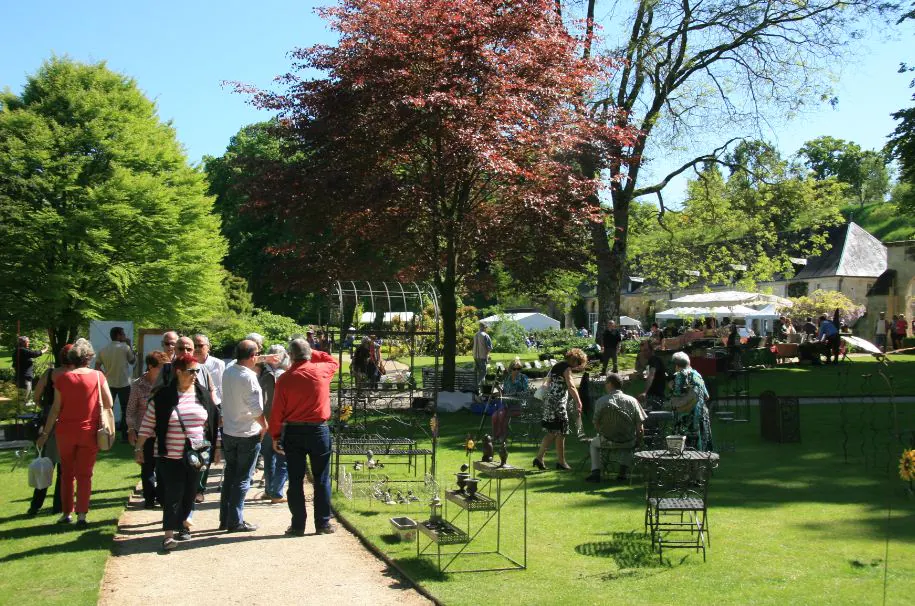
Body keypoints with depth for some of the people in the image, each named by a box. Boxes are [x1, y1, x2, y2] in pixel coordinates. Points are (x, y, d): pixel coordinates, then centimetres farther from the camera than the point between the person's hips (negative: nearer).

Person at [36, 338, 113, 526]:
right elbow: (108, 404, -5)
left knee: (67, 473, 16)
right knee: (84, 474, 5)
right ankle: (81, 515, 0)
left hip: (65, 432, 1)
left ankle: (66, 513, 19)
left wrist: (46, 433, 3)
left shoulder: (62, 378, -5)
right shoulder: (97, 376, -7)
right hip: (89, 432, -1)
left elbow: (56, 409, -4)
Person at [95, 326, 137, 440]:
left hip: (109, 384, 4)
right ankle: (125, 434, 7)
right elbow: (132, 361, 5)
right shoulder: (125, 347, -10)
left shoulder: (103, 350, 1)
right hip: (124, 384, -4)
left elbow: (97, 366, 2)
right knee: (125, 410, 6)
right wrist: (130, 345, 9)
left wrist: (105, 375, 13)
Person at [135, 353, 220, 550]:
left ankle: (183, 523, 30)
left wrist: (216, 448, 11)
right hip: (170, 456, -3)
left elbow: (213, 423, 12)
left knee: (190, 493, 11)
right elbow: (148, 424, 0)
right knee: (172, 494, -7)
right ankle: (169, 534, -5)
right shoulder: (163, 396, -6)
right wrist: (139, 448, 0)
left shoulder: (203, 395, 5)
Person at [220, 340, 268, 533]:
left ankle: (225, 519, 20)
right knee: (243, 479, 3)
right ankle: (236, 521, 6)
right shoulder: (249, 377, -20)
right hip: (248, 435, -7)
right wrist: (265, 426, -3)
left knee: (229, 476, 16)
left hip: (228, 433, 7)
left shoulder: (228, 372, 0)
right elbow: (257, 410, -20)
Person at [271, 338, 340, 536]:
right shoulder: (321, 371, -5)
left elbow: (277, 412, -5)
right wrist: (313, 354, 19)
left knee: (295, 480, 7)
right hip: (318, 430, 0)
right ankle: (323, 523, 12)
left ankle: (298, 525, 10)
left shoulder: (285, 379, -7)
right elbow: (334, 362, 20)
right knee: (321, 480, 9)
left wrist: (276, 436, 5)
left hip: (293, 432, 0)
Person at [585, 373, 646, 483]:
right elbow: (639, 427, -5)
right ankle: (624, 472, 25)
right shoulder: (632, 400, -4)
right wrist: (637, 440, 13)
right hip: (629, 443, 1)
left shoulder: (600, 401, -9)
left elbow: (596, 425, -4)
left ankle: (595, 472, 20)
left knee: (594, 443, 33)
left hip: (608, 442, -1)